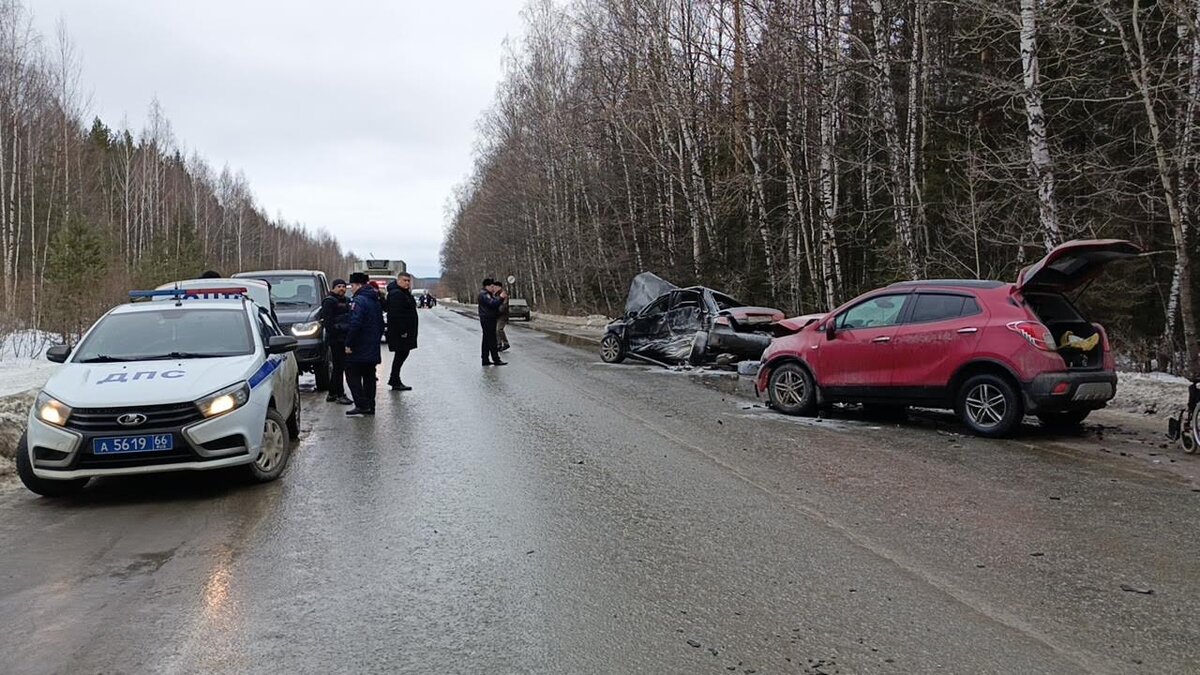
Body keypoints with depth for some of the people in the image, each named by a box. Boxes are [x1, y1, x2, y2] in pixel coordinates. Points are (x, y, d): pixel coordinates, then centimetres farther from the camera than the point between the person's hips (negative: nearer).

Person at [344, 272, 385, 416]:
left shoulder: (359, 300, -15)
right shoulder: (375, 301, 15)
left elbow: (355, 324, -24)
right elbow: (381, 325, 20)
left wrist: (349, 344, -19)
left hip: (359, 349, -9)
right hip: (373, 350, 9)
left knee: (352, 375, -2)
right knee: (369, 377, 12)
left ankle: (362, 405, -9)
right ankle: (370, 406, 15)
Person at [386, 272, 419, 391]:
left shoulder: (405, 293, 16)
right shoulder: (396, 294, -17)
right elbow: (396, 315, -23)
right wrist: (402, 331, -25)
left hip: (405, 330, 10)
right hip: (400, 331, -10)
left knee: (402, 354, 15)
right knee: (401, 354, -4)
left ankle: (394, 380, 24)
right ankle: (396, 383, 3)